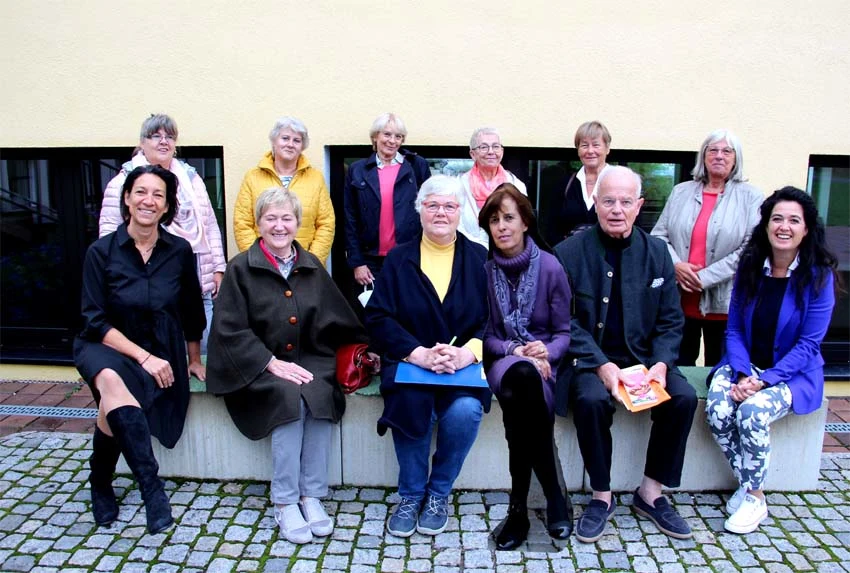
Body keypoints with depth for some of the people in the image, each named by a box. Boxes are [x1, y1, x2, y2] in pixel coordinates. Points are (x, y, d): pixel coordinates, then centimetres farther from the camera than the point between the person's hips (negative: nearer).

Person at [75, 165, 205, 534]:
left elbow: (192, 313, 10)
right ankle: (151, 486, -30)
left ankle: (100, 483, 4)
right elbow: (95, 321, -8)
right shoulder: (101, 251, -6)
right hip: (107, 347, -1)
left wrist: (194, 360, 18)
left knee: (113, 410, -27)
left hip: (161, 355, 1)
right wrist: (143, 356, -18)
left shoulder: (179, 251, -2)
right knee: (112, 381, -37)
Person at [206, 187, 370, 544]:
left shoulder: (311, 266, 10)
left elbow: (337, 318, 14)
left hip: (307, 359, 3)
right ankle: (284, 502, -17)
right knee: (291, 399, -31)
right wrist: (272, 363, -17)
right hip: (258, 365, -3)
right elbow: (230, 330, -8)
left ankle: (311, 495, -15)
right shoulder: (241, 268, -1)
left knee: (322, 395, -28)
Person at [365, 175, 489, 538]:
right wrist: (419, 353, -18)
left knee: (465, 411, -29)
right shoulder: (398, 259, 8)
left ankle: (439, 493, 1)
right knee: (410, 402, -31)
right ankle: (410, 495, -3)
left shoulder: (479, 259, 8)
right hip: (408, 362, 0)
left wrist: (467, 352, -21)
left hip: (464, 365, 0)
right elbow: (378, 317, -2)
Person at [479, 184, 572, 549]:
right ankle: (553, 496, -25)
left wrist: (546, 351, -18)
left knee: (519, 400, -35)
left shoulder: (550, 267, -1)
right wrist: (513, 350, -14)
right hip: (501, 360, 0)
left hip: (542, 363, 0)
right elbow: (483, 332, 4)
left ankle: (519, 507, -16)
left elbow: (565, 332, 3)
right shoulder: (482, 267, -1)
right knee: (523, 376, -37)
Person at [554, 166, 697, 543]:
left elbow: (671, 320, 6)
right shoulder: (570, 252, -5)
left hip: (643, 358, 4)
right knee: (591, 399, -32)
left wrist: (661, 363, -11)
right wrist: (601, 365, -20)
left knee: (684, 397, -21)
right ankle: (601, 497, -8)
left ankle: (651, 493, 1)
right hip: (589, 359, -3)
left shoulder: (656, 251, 5)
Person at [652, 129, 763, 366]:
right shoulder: (681, 191, 9)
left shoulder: (750, 197, 1)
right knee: (677, 367, 10)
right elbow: (658, 235, 6)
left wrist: (706, 277, -15)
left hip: (724, 305, -2)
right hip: (680, 300, 2)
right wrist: (675, 264, -12)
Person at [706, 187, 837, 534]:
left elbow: (808, 344, -11)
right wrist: (741, 374, -16)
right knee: (717, 411, -26)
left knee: (753, 412, -31)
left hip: (793, 373, -3)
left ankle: (754, 498, -7)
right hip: (744, 366, 3)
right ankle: (748, 485, 1)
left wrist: (765, 379, -22)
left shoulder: (819, 275, -8)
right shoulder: (749, 266, 0)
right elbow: (734, 330, 1)